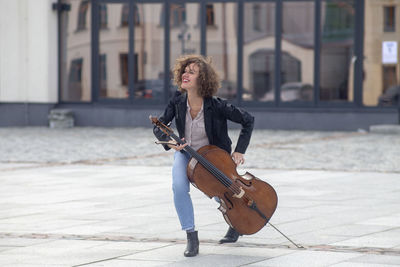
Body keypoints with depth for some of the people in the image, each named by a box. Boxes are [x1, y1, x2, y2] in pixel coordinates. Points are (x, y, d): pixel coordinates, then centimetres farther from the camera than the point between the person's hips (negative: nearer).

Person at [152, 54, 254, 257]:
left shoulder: (216, 106, -28)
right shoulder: (178, 101, -19)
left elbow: (248, 120, -16)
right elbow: (158, 127, -8)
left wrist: (239, 150, -18)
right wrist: (169, 141, -30)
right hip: (185, 153, 2)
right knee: (179, 187, -26)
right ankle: (191, 238, -14)